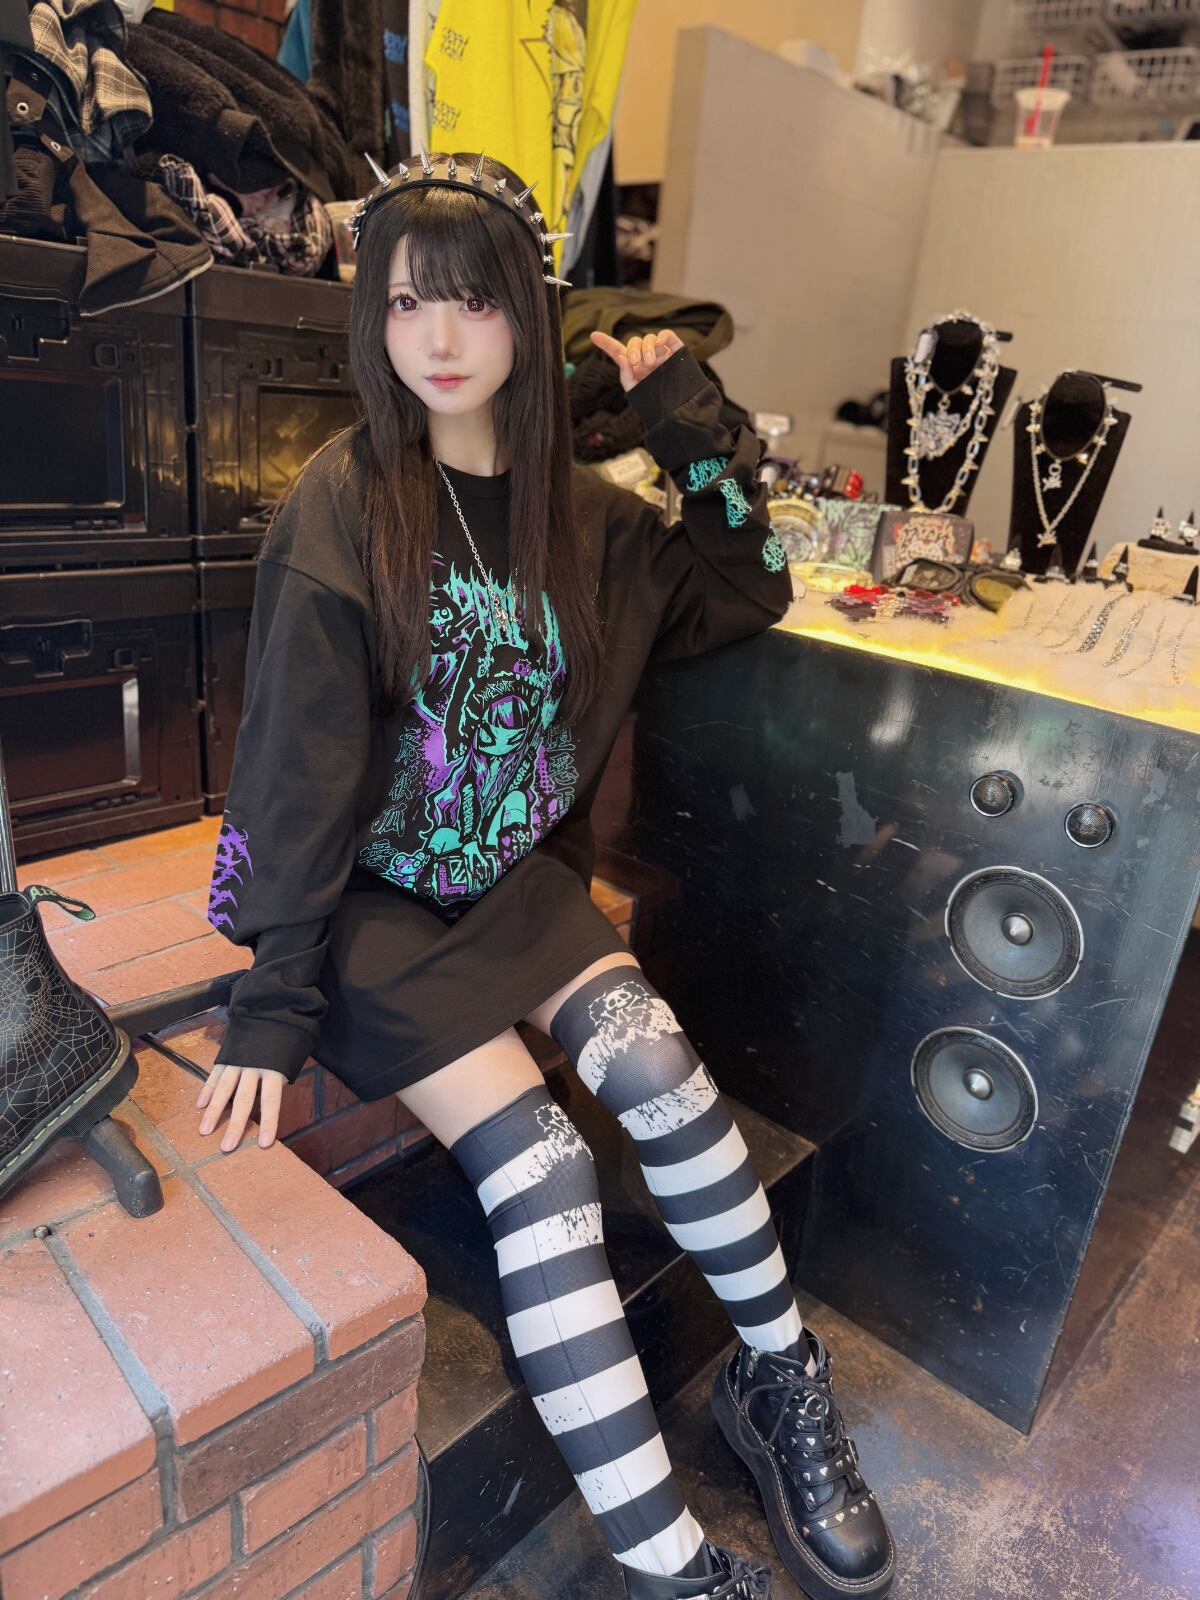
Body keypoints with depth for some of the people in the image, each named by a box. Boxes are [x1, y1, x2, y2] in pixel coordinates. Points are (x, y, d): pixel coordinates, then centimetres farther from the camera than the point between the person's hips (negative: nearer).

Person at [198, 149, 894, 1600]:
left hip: (522, 875, 4)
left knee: (652, 1063, -20)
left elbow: (743, 594, 13)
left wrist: (689, 420, 2)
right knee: (538, 1166, -20)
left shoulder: (575, 511, 5)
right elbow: (298, 772, -14)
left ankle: (779, 1371, 5)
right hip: (372, 898, -4)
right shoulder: (338, 511, -11)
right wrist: (275, 1006, -15)